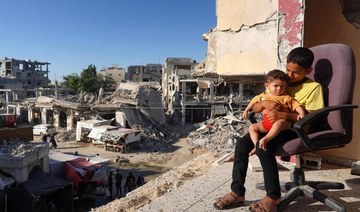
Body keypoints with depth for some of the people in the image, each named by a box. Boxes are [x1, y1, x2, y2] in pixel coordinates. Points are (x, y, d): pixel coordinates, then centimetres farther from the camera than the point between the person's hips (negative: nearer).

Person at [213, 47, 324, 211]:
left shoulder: (313, 87, -4)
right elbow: (255, 108, 7)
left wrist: (283, 115, -28)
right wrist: (264, 103, -17)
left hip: (294, 129, -6)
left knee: (263, 147, -32)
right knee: (242, 144, -17)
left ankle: (273, 196, -14)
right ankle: (237, 193, -8)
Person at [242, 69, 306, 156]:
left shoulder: (286, 98, 4)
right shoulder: (263, 96, 17)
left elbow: (297, 105, -2)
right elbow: (254, 100, 33)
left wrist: (302, 113, -22)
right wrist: (246, 110, 34)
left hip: (282, 121, -5)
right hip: (266, 123, 5)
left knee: (279, 123, -40)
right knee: (252, 127, -9)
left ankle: (264, 140, -48)